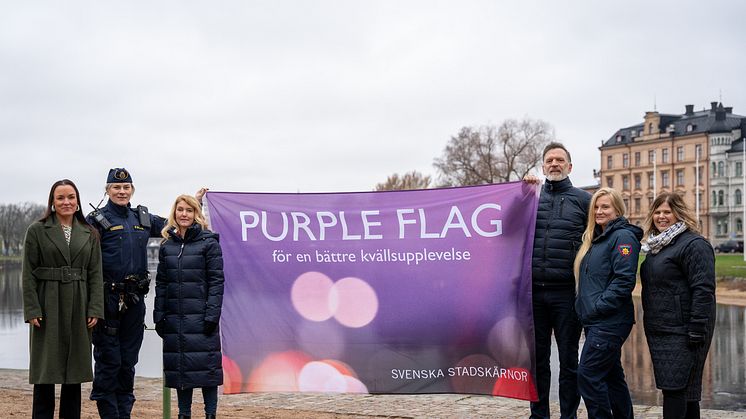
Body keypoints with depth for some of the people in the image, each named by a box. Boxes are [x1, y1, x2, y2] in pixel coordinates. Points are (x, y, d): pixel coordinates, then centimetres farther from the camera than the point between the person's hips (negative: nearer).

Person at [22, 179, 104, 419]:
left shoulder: (90, 234, 8)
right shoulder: (37, 231, 1)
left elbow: (95, 274, 6)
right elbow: (29, 274, -2)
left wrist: (95, 309, -3)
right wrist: (32, 310, -10)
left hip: (78, 308, 3)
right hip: (48, 307, -2)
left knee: (75, 371, 7)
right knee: (45, 371, 0)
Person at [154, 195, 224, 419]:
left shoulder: (209, 242, -2)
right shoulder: (167, 245, 12)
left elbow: (216, 281, -6)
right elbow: (161, 283, 13)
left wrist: (212, 315, -13)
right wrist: (159, 315, 5)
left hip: (200, 315, -4)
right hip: (174, 317, 5)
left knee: (206, 365, -3)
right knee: (178, 365, 7)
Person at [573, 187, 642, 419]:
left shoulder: (623, 237, -10)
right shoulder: (595, 238, 17)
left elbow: (625, 280, -19)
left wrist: (598, 306, -18)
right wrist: (584, 306, 10)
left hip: (609, 321, -9)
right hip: (595, 321, 9)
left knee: (588, 375, -11)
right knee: (611, 375, 13)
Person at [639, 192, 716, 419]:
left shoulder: (694, 244, -12)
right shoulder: (655, 245, 17)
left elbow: (703, 290, -18)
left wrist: (697, 330, -22)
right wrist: (649, 324, 20)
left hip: (681, 331, -9)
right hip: (659, 330, 9)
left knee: (675, 387, -9)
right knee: (684, 388, 14)